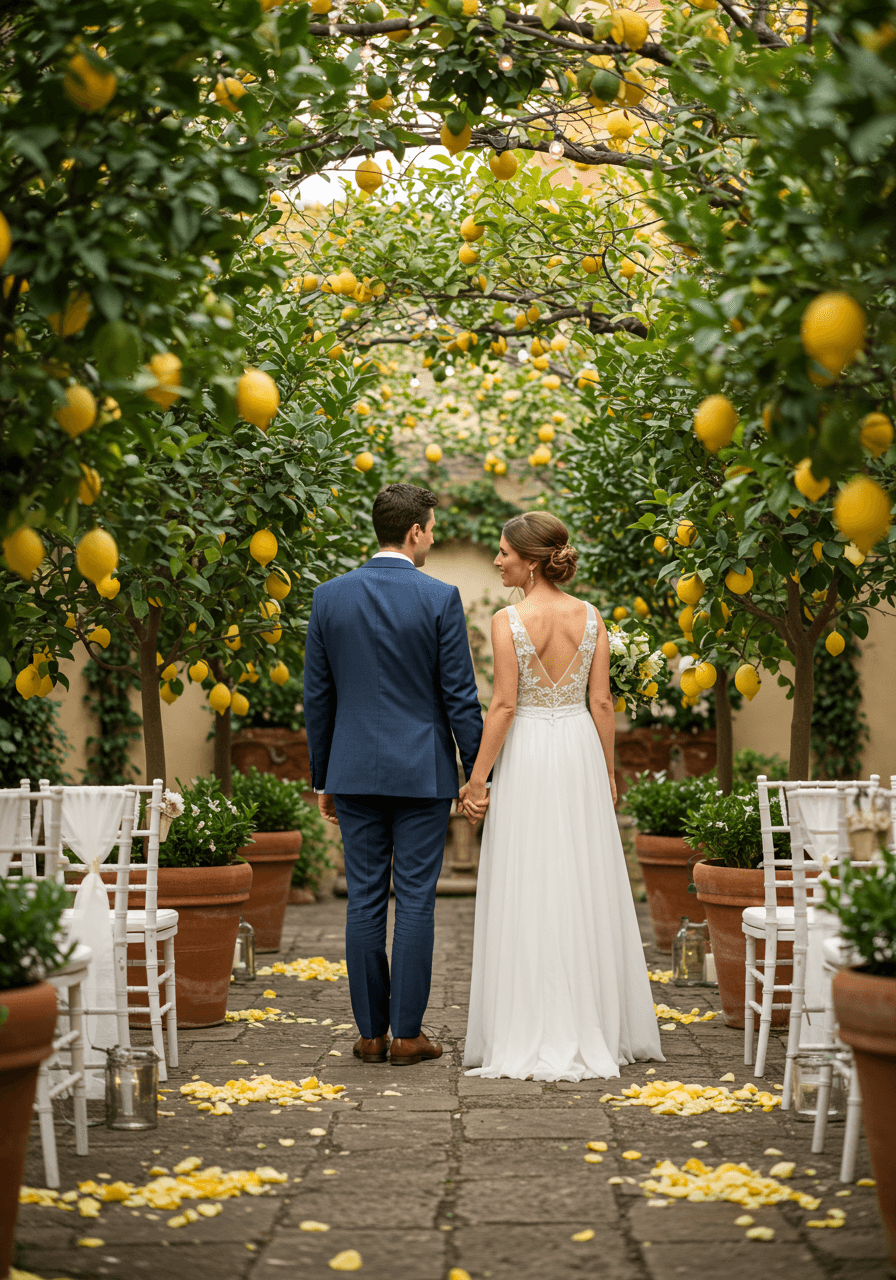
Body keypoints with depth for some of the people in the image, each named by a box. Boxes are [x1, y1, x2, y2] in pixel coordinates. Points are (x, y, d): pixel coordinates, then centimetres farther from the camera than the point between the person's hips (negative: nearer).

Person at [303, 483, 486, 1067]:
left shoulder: (330, 596, 2)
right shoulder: (440, 598, -8)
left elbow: (317, 696, 6)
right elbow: (460, 696, -8)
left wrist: (323, 778, 14)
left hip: (355, 773, 3)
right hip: (423, 772, -3)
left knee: (365, 901, 7)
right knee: (415, 901, 3)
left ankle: (371, 1033, 12)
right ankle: (407, 1034, 6)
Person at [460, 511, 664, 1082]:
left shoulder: (508, 621, -11)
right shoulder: (591, 617, 2)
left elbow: (504, 706, -13)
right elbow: (602, 703, 3)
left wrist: (477, 778, -8)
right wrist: (608, 772, 11)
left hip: (526, 756, -4)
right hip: (580, 754, 4)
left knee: (526, 892, 2)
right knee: (586, 888, 10)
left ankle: (532, 1036, 5)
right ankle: (595, 1028, 16)